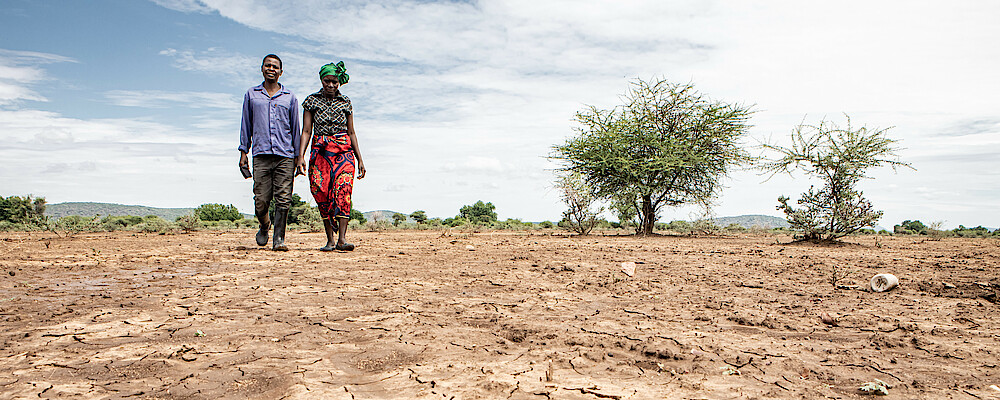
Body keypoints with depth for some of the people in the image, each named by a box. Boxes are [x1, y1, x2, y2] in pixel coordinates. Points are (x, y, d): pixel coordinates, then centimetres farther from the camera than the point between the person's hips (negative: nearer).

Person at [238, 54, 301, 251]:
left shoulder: (289, 97, 14)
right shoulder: (252, 94, 15)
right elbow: (246, 125, 17)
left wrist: (298, 156, 9)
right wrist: (243, 152, 9)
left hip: (285, 155, 0)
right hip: (261, 154, 0)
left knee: (283, 200, -6)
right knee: (261, 200, -3)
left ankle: (279, 239, 1)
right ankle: (264, 226, 26)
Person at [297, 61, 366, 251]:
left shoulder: (345, 102, 10)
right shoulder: (311, 100, 7)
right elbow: (306, 131, 3)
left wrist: (360, 159, 10)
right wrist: (301, 156, -9)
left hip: (344, 151, 0)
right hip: (320, 152, 0)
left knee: (343, 192, -17)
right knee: (322, 194, -3)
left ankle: (342, 238, -20)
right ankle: (330, 239, 7)